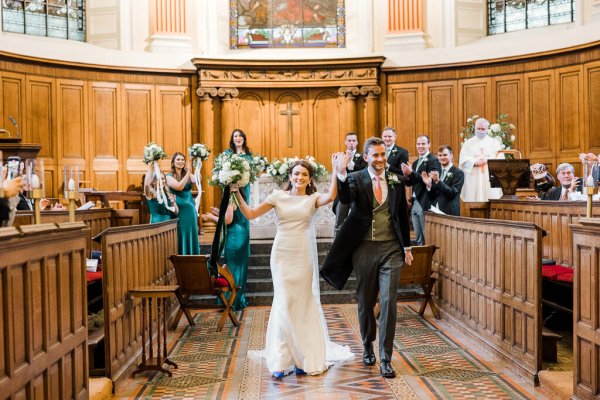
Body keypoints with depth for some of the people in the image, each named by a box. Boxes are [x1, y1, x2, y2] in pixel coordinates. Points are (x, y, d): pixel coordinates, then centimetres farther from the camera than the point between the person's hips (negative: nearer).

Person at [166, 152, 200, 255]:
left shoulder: (188, 175, 8)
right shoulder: (169, 176, -2)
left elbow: (197, 180, -13)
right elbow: (179, 187, -20)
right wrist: (188, 173, -20)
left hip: (190, 209, 4)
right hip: (178, 210, -4)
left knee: (191, 235, 8)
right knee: (181, 235, 0)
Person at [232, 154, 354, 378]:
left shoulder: (313, 198, 3)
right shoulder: (278, 196, 5)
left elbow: (331, 196, -19)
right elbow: (250, 214, 3)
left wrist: (336, 170, -23)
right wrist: (237, 195, -6)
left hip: (303, 257, 0)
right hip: (281, 255, 0)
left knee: (302, 305, 8)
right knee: (284, 304, 0)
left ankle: (304, 357, 23)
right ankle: (281, 360, 10)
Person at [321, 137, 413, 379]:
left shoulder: (396, 182, 6)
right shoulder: (356, 179, -2)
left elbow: (402, 215, 13)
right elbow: (345, 199, -24)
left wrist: (407, 247, 15)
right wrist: (341, 174, -41)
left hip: (390, 249, 1)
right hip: (364, 248, -1)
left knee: (388, 303, -5)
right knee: (365, 303, 12)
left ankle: (386, 359, 5)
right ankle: (368, 346, 35)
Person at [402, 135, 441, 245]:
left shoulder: (433, 160, -7)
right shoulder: (416, 162, 18)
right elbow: (409, 183, 14)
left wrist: (411, 173, -23)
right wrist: (406, 175, -7)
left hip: (425, 204, -8)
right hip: (415, 203, 8)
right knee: (418, 238, 12)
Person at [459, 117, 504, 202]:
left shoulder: (495, 143, 14)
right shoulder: (468, 143, 12)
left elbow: (500, 159, 2)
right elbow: (463, 160, 0)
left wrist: (488, 160, -16)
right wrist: (475, 162, -17)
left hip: (490, 178, 1)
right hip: (473, 179, 0)